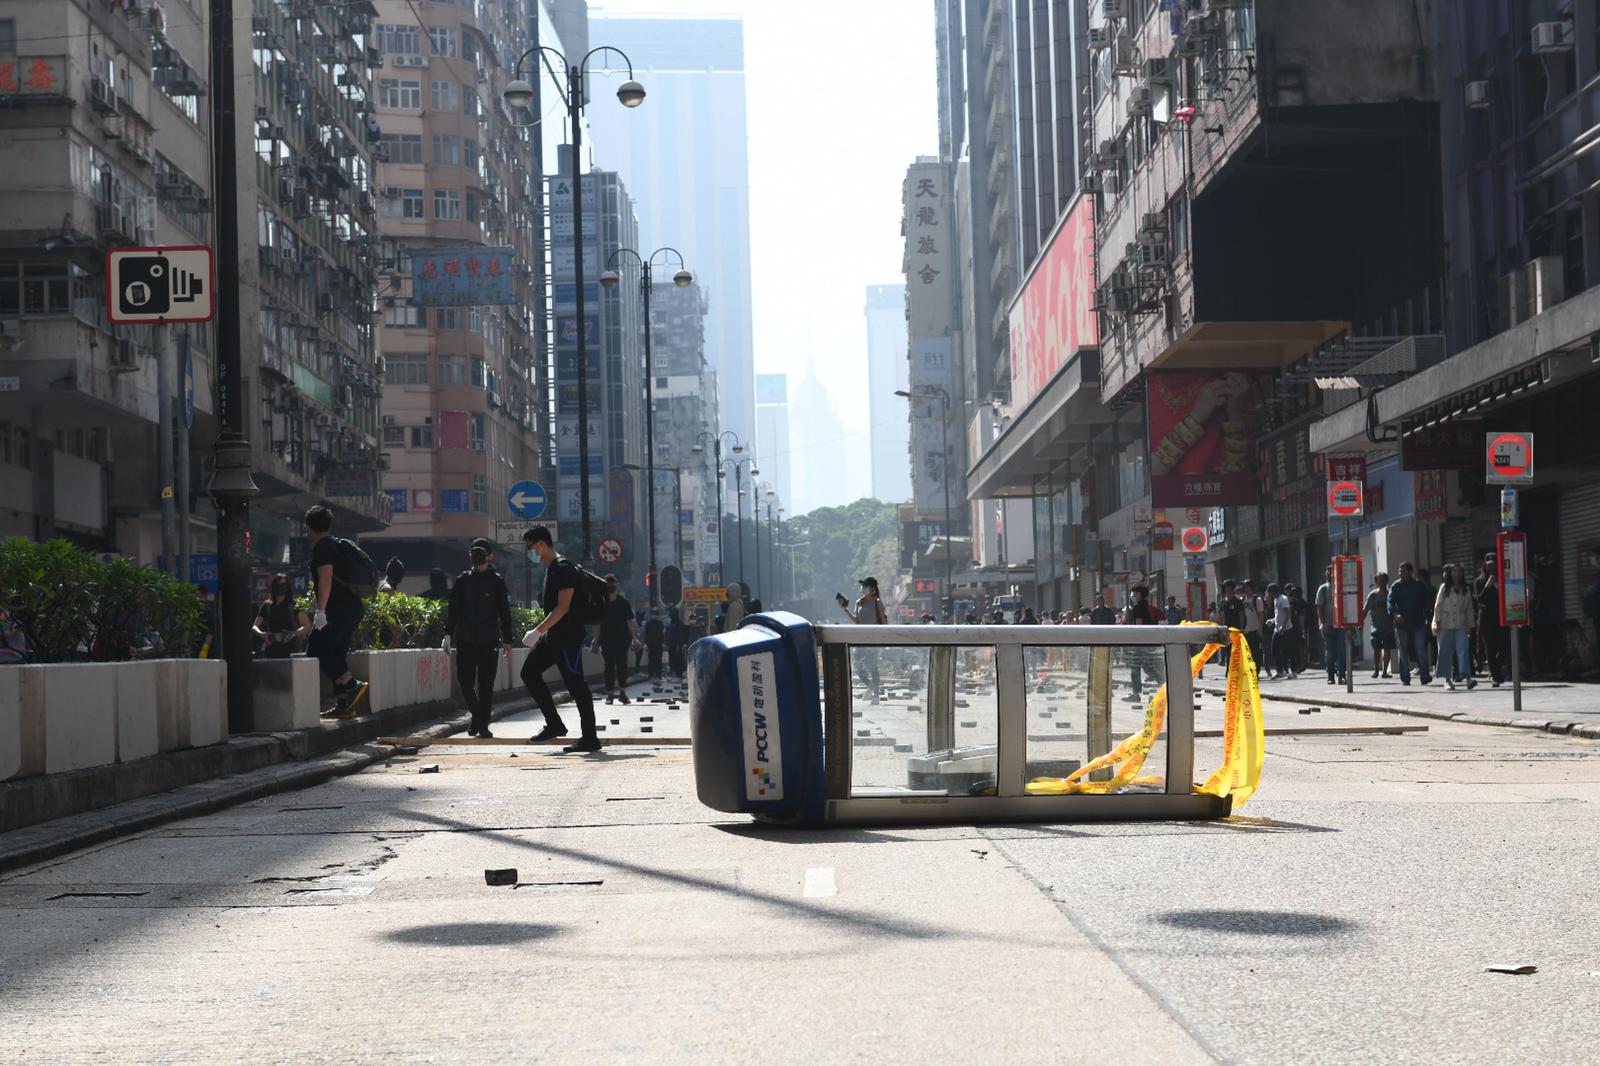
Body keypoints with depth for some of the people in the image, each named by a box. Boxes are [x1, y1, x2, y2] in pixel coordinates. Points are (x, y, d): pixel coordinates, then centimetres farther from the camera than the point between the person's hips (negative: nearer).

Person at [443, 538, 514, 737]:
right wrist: (448, 633, 3)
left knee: (486, 685, -3)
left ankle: (483, 725, 2)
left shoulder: (497, 581, 2)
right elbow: (453, 609, 10)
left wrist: (507, 640, 2)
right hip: (465, 640, 2)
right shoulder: (463, 579, 8)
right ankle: (476, 716, 24)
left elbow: (504, 613, 4)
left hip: (489, 641, -2)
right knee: (465, 681, 3)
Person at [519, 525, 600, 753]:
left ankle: (590, 738, -2)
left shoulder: (563, 568, -16)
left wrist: (538, 631, -22)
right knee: (530, 672, 9)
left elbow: (563, 607, -22)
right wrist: (541, 632, 21)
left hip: (569, 636, -11)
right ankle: (554, 724, 13)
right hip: (554, 636, 11)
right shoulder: (551, 568, 16)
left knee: (575, 684, -7)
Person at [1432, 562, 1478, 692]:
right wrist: (1437, 622, -4)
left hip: (1461, 625, 1)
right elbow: (1438, 606, 3)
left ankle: (1468, 678, -24)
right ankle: (1448, 679, 9)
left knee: (1463, 650, -13)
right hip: (1446, 625, -1)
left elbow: (1469, 608, 14)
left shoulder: (1465, 590, 12)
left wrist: (1470, 625, 10)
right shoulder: (1444, 588, 5)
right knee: (1446, 652, 1)